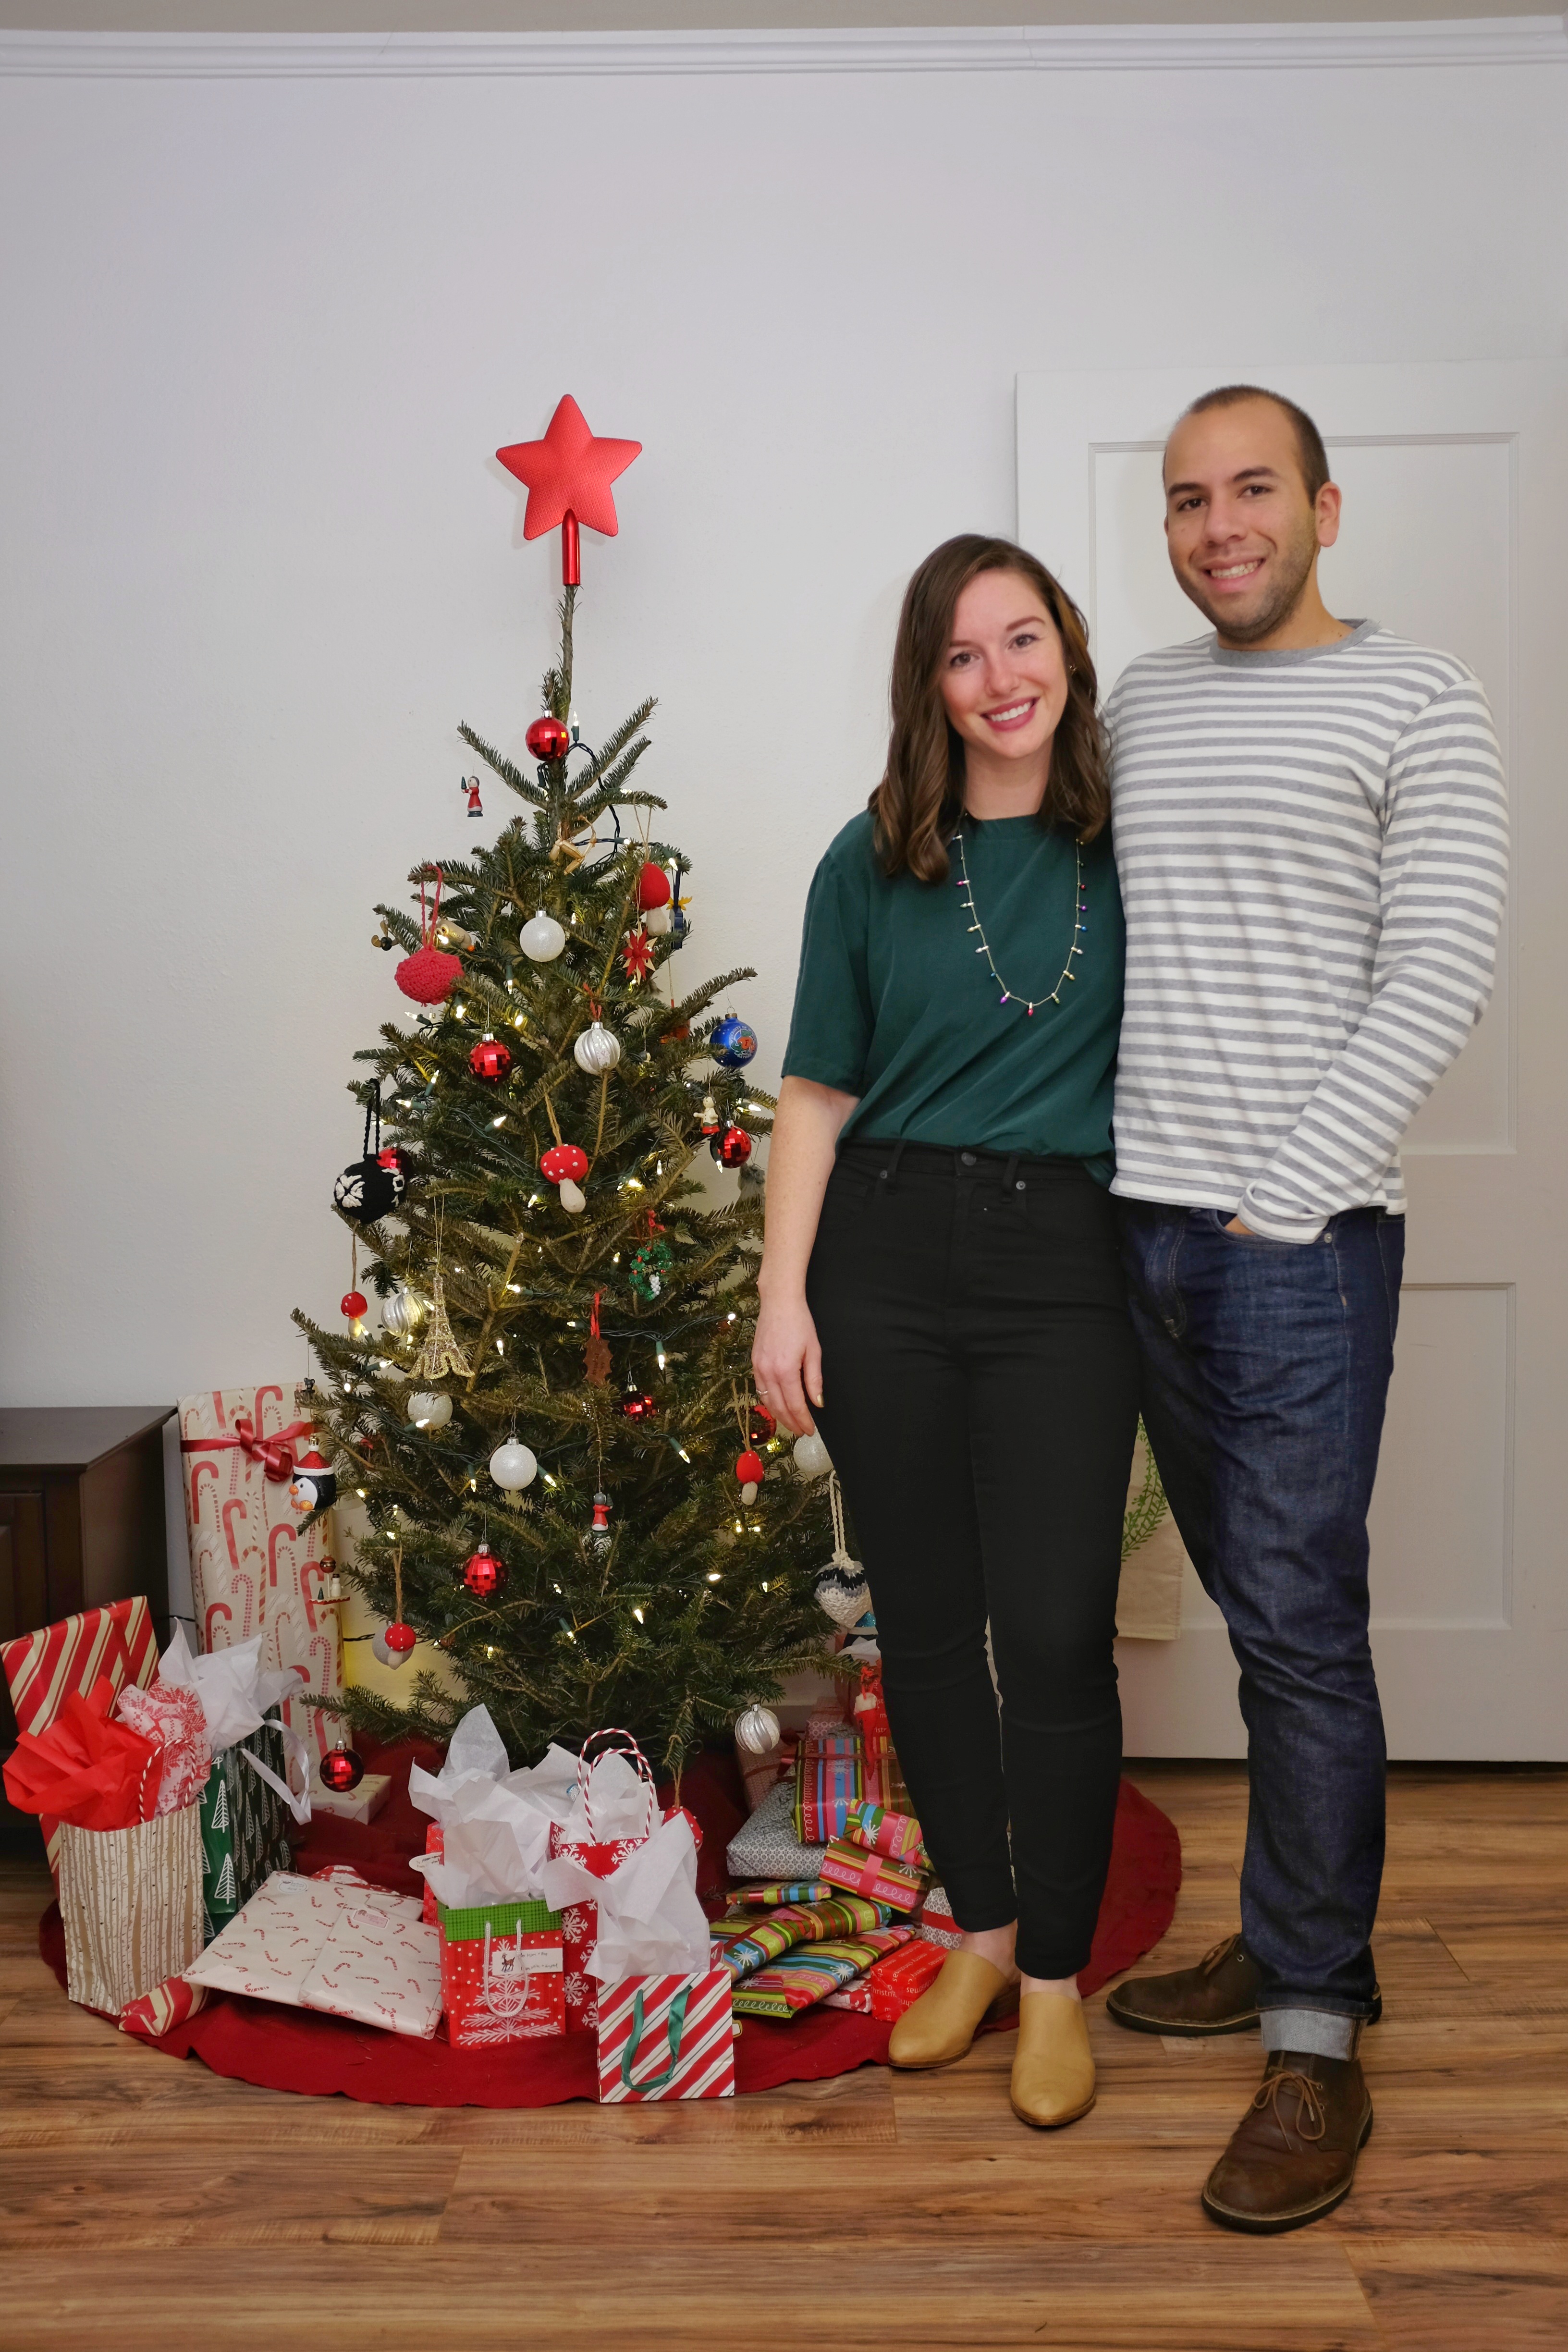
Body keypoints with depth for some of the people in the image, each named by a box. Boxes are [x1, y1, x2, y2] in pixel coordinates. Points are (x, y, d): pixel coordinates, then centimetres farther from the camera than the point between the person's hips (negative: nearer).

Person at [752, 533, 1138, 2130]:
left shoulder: (1131, 851, 4)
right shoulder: (873, 865, 5)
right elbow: (818, 1091, 5)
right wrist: (781, 1297, -1)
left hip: (1062, 1268, -1)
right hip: (885, 1260, 1)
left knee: (1055, 1633, -4)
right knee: (925, 1620, 9)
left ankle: (1056, 1978, 16)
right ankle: (981, 1931, 28)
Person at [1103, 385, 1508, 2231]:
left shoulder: (1416, 700, -2)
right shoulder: (1139, 702, 15)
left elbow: (1437, 983, -9)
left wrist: (1282, 1190, -14)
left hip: (1302, 1235, -5)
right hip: (1144, 1225, 6)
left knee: (1299, 1628, -4)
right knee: (1258, 1608, 14)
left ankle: (1315, 2046, 7)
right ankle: (1300, 1939, 28)